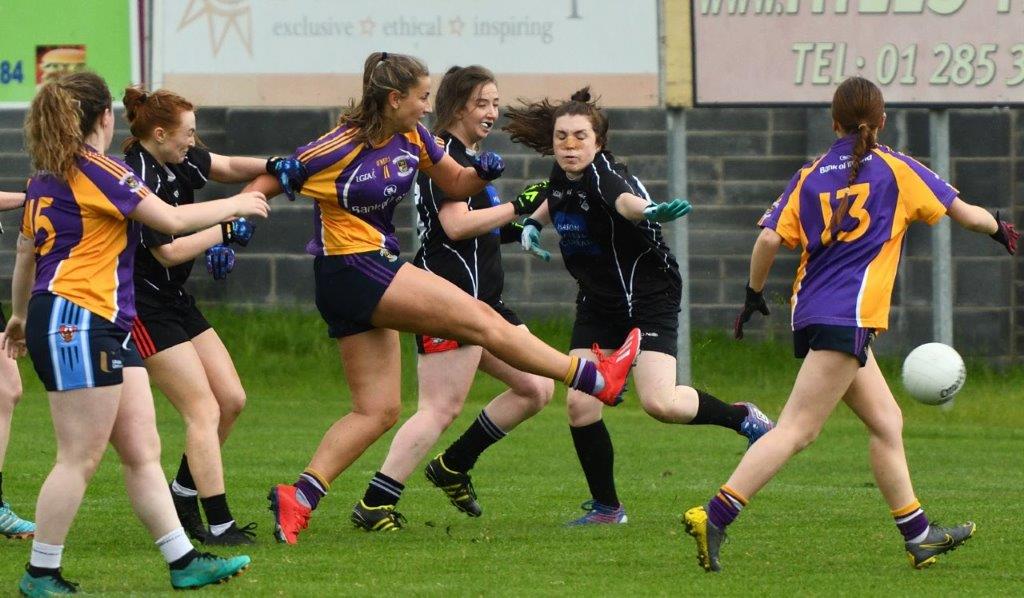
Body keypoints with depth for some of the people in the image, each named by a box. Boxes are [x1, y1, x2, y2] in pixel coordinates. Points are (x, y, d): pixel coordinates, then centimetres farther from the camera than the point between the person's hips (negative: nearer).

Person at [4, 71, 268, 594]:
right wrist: (236, 205, 4)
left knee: (143, 452, 7)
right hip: (76, 321, -10)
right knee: (80, 459, -6)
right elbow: (173, 220, -11)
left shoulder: (44, 178, 16)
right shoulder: (96, 170, -10)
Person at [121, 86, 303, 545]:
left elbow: (229, 168, 17)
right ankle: (218, 525, -9)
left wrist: (271, 166, -2)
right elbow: (169, 250, -23)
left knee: (231, 400, 10)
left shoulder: (177, 162, 3)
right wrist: (224, 232, -14)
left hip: (176, 301, 9)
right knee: (204, 411, -11)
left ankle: (183, 494, 22)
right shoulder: (139, 181, -22)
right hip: (145, 309, -9)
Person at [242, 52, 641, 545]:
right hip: (351, 267, -9)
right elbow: (266, 184, -9)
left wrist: (482, 172, -7)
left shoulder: (411, 138, 5)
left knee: (377, 411, 4)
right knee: (480, 319, -6)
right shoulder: (340, 149, -16)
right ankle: (596, 378, 2)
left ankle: (297, 498, -3)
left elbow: (454, 183, 15)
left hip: (375, 271, 9)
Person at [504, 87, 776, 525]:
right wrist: (533, 221, 9)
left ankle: (743, 418, 7)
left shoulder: (604, 174, -24)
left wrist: (649, 210, -72)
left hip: (649, 295, -7)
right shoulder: (562, 176, 0)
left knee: (659, 402, -21)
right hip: (597, 303, 7)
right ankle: (606, 508, 11)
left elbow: (625, 200, -49)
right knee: (579, 405, -5)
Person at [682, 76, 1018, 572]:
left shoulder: (809, 177, 10)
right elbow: (964, 214, 9)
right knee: (797, 429, -12)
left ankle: (918, 535, 22)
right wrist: (1000, 229, 29)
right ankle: (713, 517, -24)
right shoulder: (894, 169, 2)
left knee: (886, 420, 17)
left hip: (811, 315, 6)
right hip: (847, 317, -6)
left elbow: (769, 239, -1)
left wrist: (754, 294, 13)